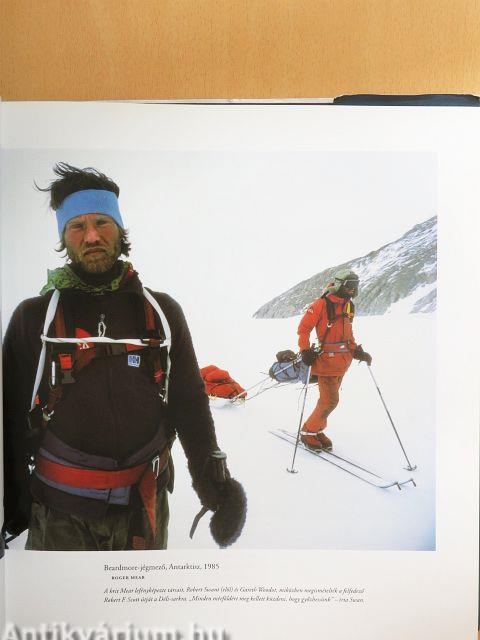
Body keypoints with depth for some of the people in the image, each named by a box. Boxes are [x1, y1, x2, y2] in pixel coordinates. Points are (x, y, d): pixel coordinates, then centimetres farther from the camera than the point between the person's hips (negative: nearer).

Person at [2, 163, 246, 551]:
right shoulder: (34, 317, -4)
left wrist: (214, 479, -3)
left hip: (145, 507, 2)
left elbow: (189, 403, 2)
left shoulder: (163, 312, -1)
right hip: (60, 515, -1)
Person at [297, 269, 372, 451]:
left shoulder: (349, 306, 12)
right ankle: (308, 432, 10)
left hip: (343, 360, 8)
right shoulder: (322, 304, -12)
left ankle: (316, 431, 28)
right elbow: (304, 328, -10)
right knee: (330, 401, -7)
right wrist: (305, 351, -18)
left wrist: (356, 350, 12)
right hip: (327, 359, -8)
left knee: (329, 399, 13)